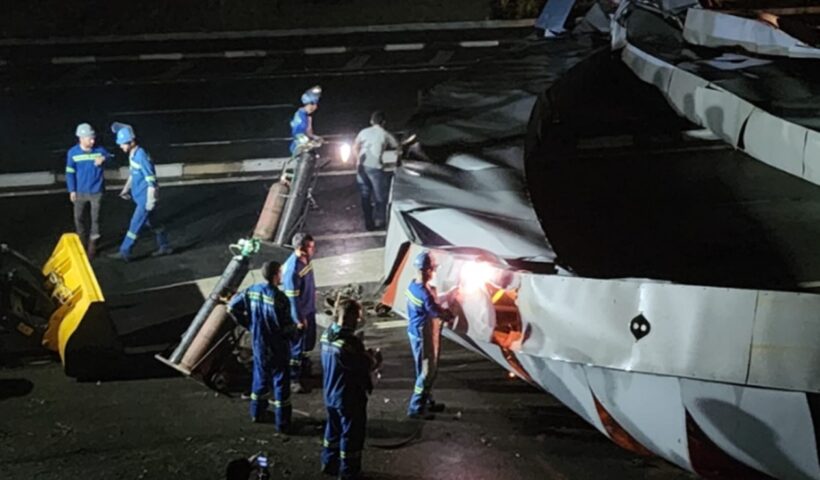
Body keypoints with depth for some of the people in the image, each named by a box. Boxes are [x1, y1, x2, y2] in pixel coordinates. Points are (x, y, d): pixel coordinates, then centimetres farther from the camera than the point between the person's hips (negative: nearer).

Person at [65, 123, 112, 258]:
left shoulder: (99, 150, -9)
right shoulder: (73, 153, -8)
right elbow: (70, 173, -2)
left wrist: (104, 158, -30)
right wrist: (72, 190, -4)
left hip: (96, 192, -1)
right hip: (80, 192, 1)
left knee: (95, 218, 5)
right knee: (78, 218, 9)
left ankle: (92, 245, 19)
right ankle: (82, 243, 29)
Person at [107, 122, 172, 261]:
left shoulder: (141, 156, -24)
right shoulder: (132, 154, 4)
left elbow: (151, 179, -23)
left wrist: (151, 200, -22)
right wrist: (126, 189, 16)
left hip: (146, 197, -10)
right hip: (140, 196, 10)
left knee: (136, 224, -4)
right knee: (151, 222, 19)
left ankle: (125, 252, 1)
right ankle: (165, 247, 31)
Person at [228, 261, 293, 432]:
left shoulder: (252, 291, -6)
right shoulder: (278, 298, -26)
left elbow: (232, 307, 3)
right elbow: (285, 326, -25)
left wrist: (248, 324, 11)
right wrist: (293, 328, -2)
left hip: (258, 344, 6)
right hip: (277, 347, -6)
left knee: (260, 377, 24)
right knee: (280, 382, 6)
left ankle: (257, 413, 38)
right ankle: (282, 423, 12)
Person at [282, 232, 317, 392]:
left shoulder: (305, 259, -4)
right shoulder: (292, 269, -32)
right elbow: (292, 297, -25)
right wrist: (299, 319, -18)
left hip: (309, 309, 9)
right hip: (299, 313, -9)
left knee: (309, 342, 24)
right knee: (297, 346, 6)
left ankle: (304, 370, 43)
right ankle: (294, 379, 21)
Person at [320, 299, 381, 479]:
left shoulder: (327, 334, 0)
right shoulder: (349, 342, -29)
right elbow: (366, 367, -20)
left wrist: (364, 355, 5)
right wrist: (375, 359, -1)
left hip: (331, 394, 8)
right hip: (349, 397, -8)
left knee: (333, 429, 24)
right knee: (351, 435, 8)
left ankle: (329, 464, 38)